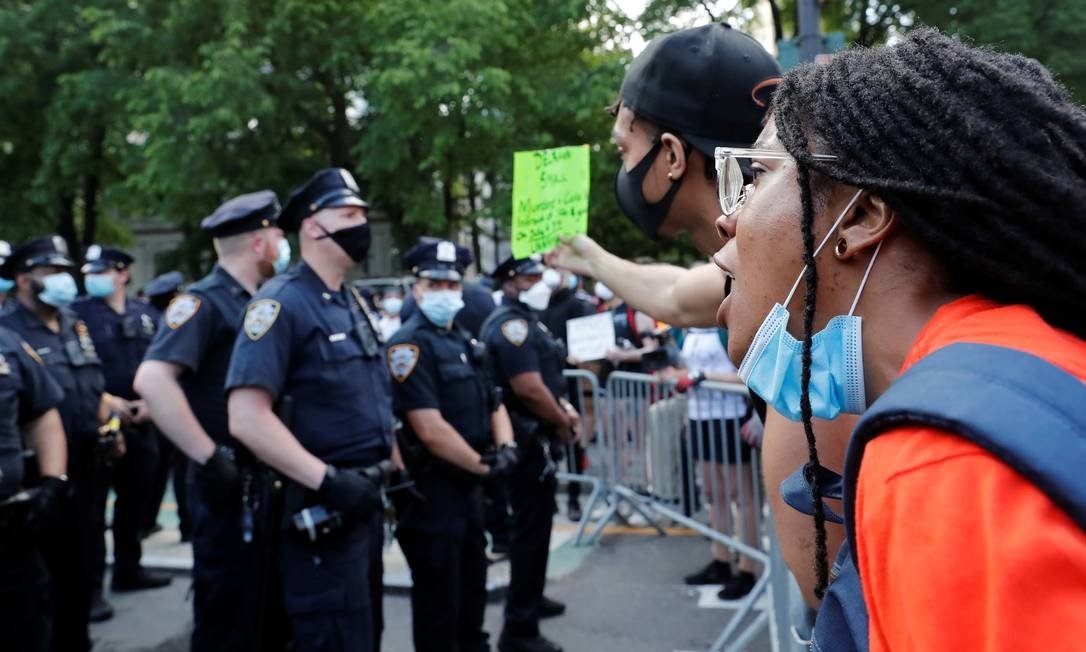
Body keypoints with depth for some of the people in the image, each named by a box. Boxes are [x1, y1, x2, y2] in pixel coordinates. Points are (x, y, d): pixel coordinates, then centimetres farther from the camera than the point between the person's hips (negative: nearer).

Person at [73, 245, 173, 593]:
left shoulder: (146, 314, 9)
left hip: (140, 421, 5)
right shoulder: (77, 313, -4)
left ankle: (128, 569, 28)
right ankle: (91, 582, 10)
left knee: (135, 498, 14)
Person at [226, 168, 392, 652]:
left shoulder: (355, 304, 13)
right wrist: (326, 480, -26)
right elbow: (247, 418, -24)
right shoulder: (282, 303, -15)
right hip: (319, 511, -9)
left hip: (366, 502, 9)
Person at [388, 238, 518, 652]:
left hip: (468, 484, 9)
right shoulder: (410, 345, -16)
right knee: (438, 598, 1)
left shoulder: (466, 342, 12)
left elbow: (494, 403, 16)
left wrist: (506, 447, -4)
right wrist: (485, 466, -15)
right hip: (430, 489, -9)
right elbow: (431, 431, -24)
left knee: (472, 585, 22)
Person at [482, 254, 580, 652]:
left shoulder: (526, 320, 15)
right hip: (526, 439, -11)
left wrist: (565, 410, 9)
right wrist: (563, 424, -12)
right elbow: (529, 388, -26)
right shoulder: (510, 324, -18)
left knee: (538, 522, 22)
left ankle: (531, 598, 39)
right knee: (530, 529, -6)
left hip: (538, 437, 11)